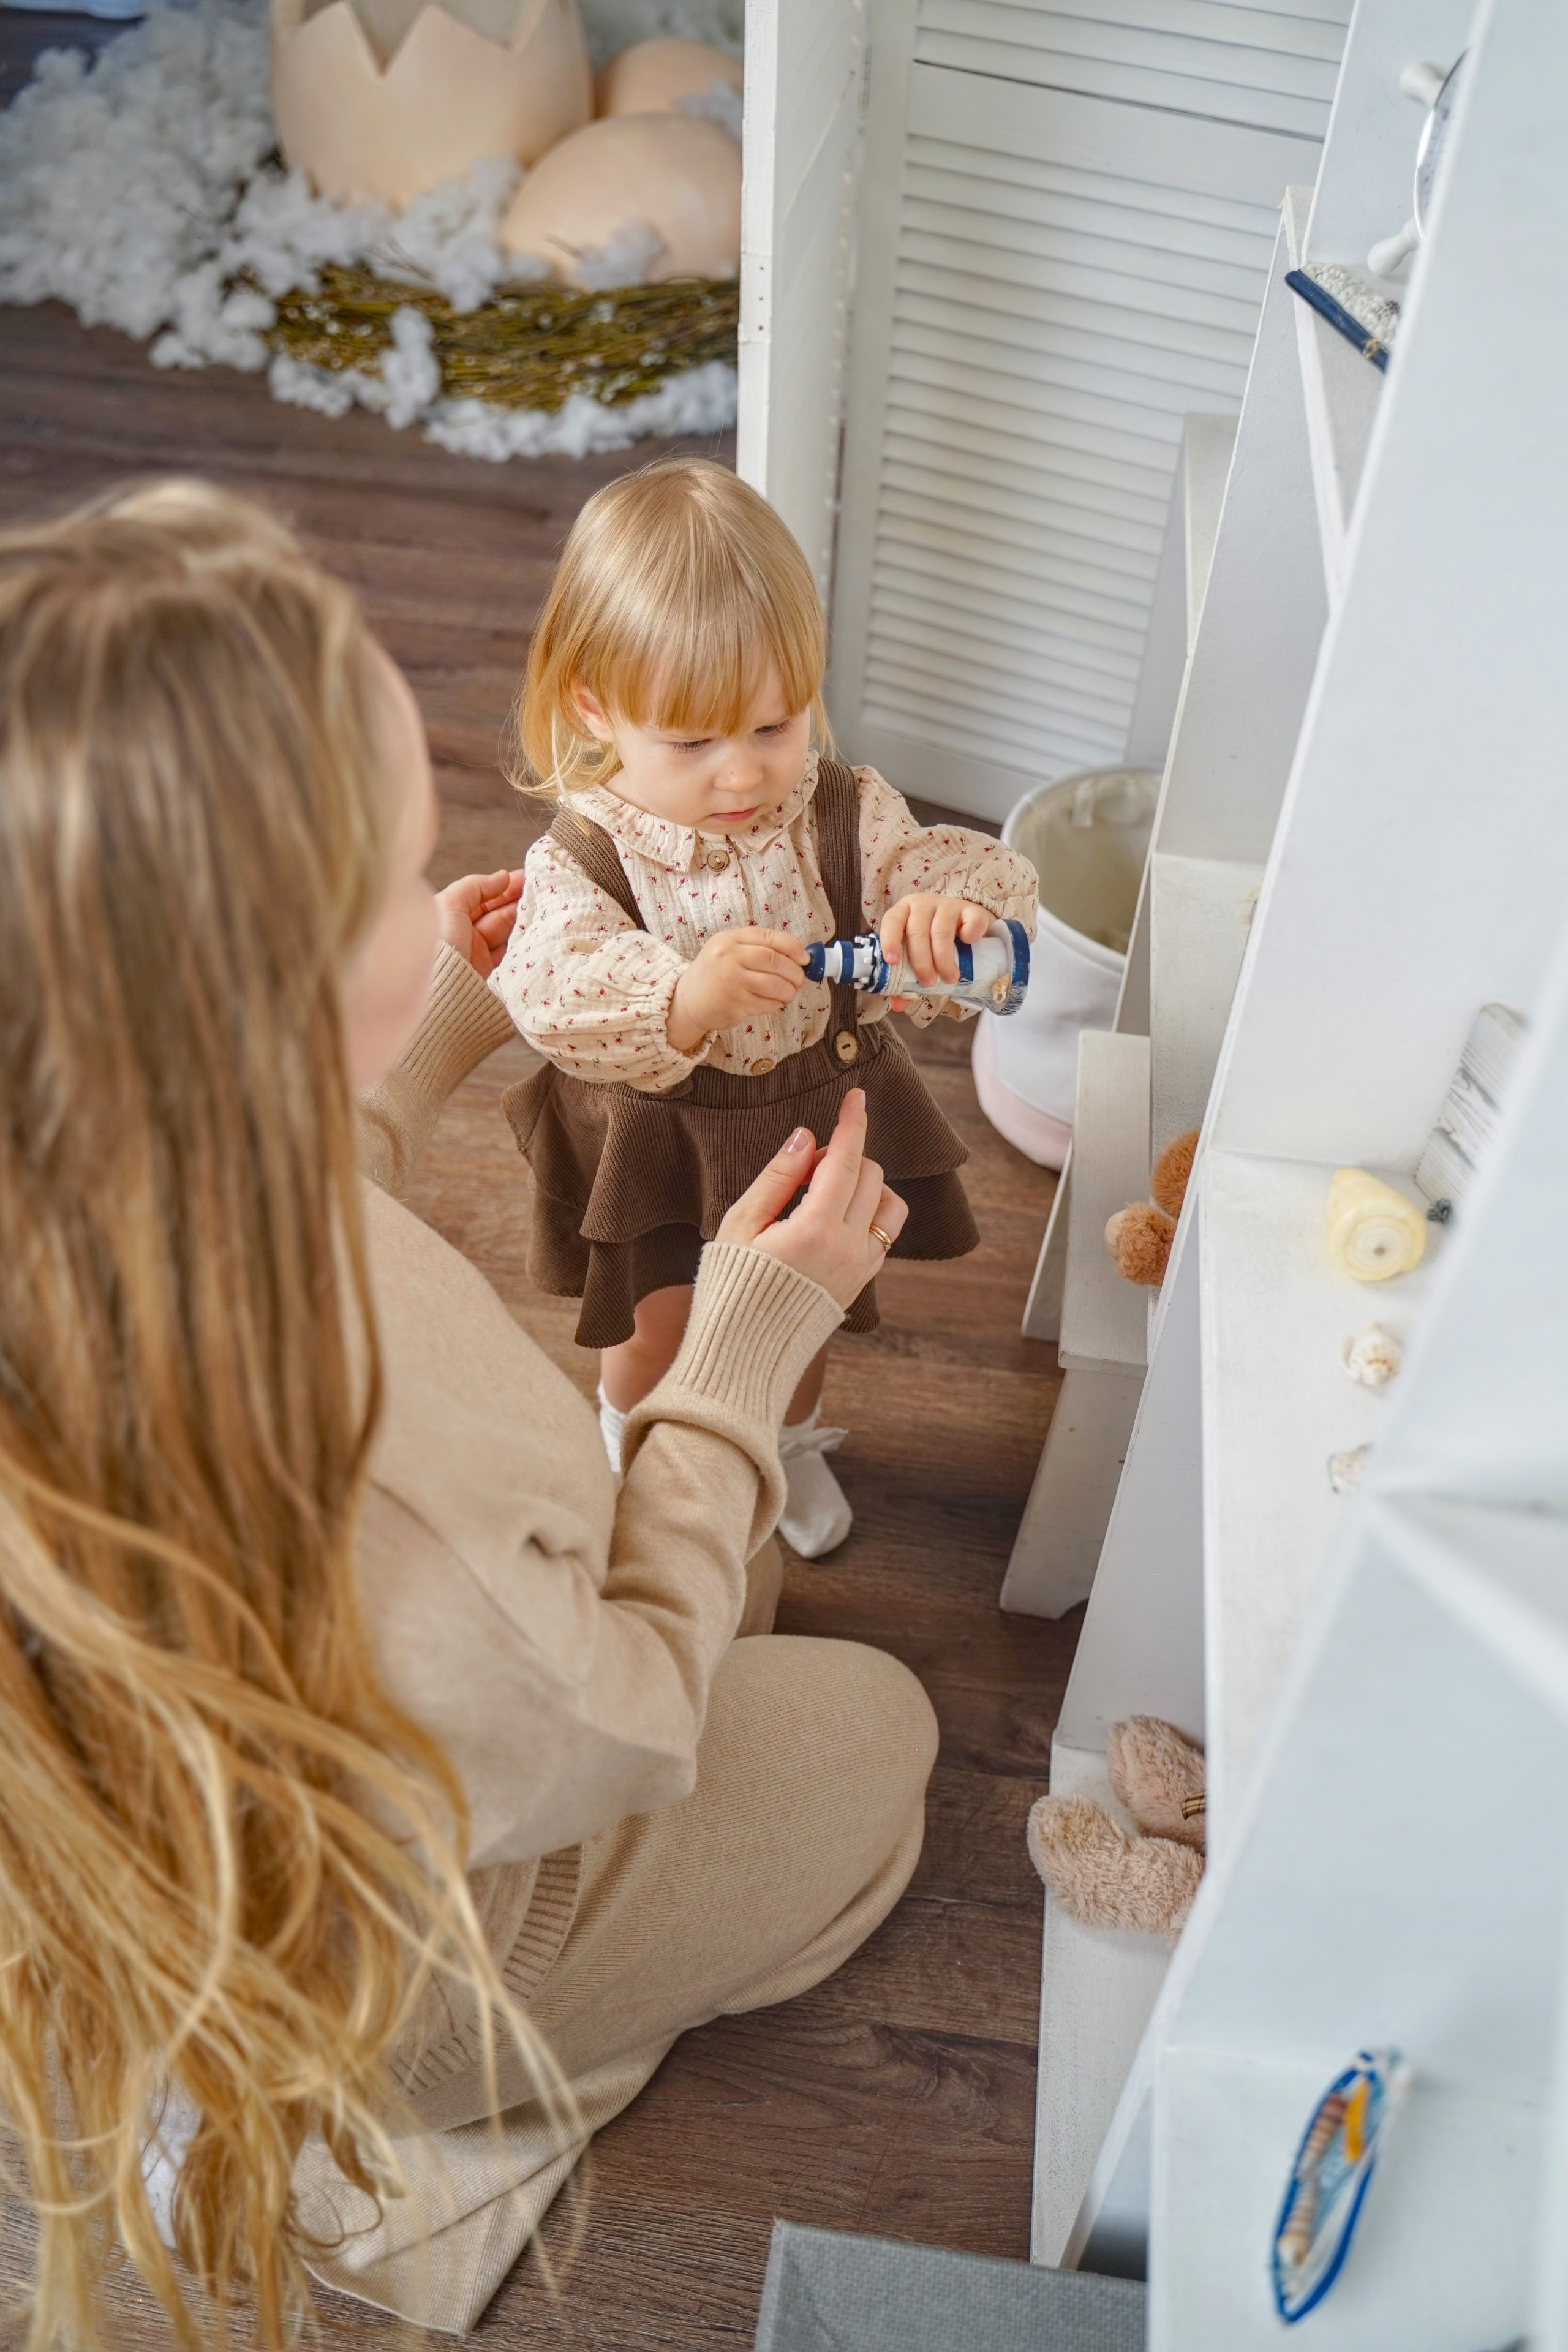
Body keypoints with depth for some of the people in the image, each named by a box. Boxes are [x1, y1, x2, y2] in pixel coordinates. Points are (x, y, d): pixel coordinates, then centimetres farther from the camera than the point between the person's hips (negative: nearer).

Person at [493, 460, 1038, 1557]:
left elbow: (993, 882, -22)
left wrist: (956, 907, -47)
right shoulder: (580, 865, -24)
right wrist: (685, 1000, -58)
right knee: (656, 1335, 20)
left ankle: (791, 1440, 61)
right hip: (656, 1157, -2)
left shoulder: (846, 818, -18)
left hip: (819, 1126, 3)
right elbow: (559, 1002, -38)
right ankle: (638, 1457, 57)